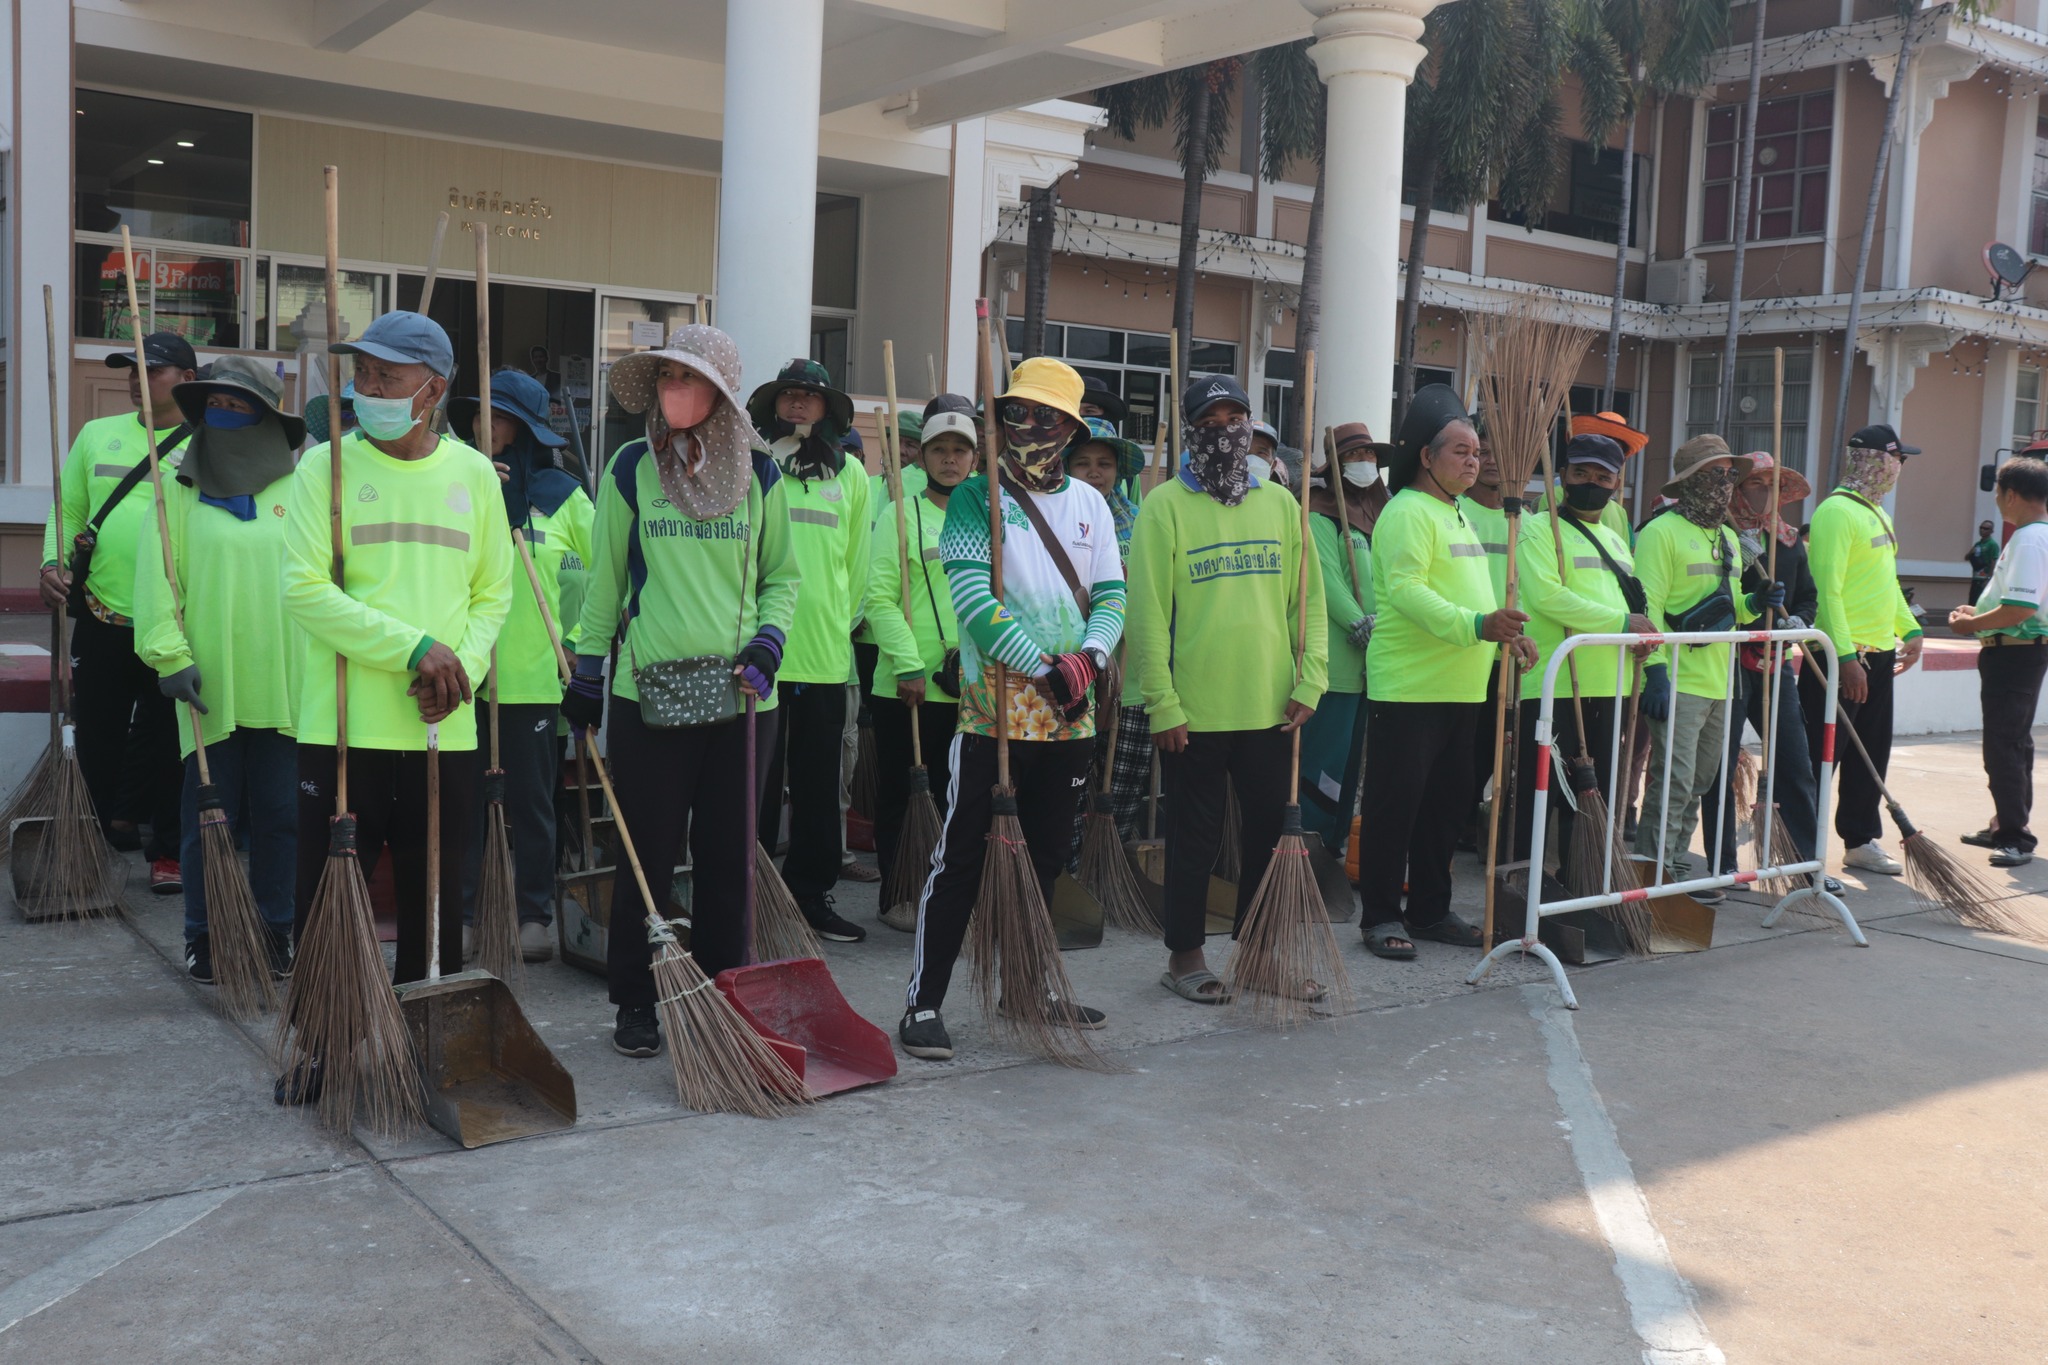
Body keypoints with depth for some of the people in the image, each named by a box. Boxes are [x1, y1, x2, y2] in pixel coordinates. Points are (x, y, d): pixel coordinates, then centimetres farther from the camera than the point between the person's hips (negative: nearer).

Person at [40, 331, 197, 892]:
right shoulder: (96, 435, 11)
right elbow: (68, 510, 13)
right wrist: (53, 562, -5)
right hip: (101, 619, 3)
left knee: (169, 741, 5)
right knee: (96, 735, 10)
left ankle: (167, 851, 18)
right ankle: (106, 833, 27)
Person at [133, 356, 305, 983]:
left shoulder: (298, 487, 5)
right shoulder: (179, 488, 4)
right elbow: (156, 578, 0)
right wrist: (170, 655, -8)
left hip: (285, 685, 1)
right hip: (210, 685, -1)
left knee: (279, 814, 6)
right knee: (208, 815, 4)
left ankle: (276, 932, 18)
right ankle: (204, 937, 16)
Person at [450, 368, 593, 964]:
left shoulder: (561, 494, 3)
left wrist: (581, 639, 0)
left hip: (532, 674, -1)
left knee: (531, 801, 7)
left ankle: (535, 916, 17)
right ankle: (459, 914, 16)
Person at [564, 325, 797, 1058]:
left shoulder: (759, 474, 5)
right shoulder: (632, 468, 3)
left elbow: (782, 576, 13)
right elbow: (606, 576, 7)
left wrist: (769, 638, -5)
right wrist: (587, 669, 5)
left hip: (740, 691, 1)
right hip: (648, 689, -1)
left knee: (729, 853, 6)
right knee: (647, 850, 3)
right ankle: (635, 1001, 17)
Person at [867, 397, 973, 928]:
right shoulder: (901, 515, 1)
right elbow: (881, 599, -6)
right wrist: (907, 664, -15)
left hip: (972, 688, 3)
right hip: (905, 687, -3)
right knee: (899, 794, 6)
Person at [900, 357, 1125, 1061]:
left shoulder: (1088, 502, 12)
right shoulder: (975, 498, -3)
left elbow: (1110, 595, 8)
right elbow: (975, 597, -14)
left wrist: (1088, 657, -12)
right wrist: (1045, 671, -17)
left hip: (1069, 717, 5)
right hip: (993, 711, -5)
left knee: (1045, 858, 15)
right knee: (961, 859, -3)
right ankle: (923, 1002, 4)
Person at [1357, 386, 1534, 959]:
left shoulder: (1458, 514, 20)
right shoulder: (1408, 511, -12)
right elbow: (1405, 590, -25)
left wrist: (1507, 632, 14)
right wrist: (1476, 625, -33)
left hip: (1461, 689, 10)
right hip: (1408, 688, -10)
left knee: (1446, 802, 14)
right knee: (1395, 803, -2)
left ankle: (1429, 910, 25)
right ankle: (1381, 916, 6)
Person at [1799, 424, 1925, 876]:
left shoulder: (1876, 512, 16)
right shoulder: (1837, 511, -15)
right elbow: (1827, 590, -21)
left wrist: (1911, 629, 19)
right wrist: (1846, 657, -25)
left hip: (1879, 653, 10)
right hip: (1842, 657, -9)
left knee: (1871, 754, 14)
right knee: (1821, 755, -4)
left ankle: (1861, 841, 24)